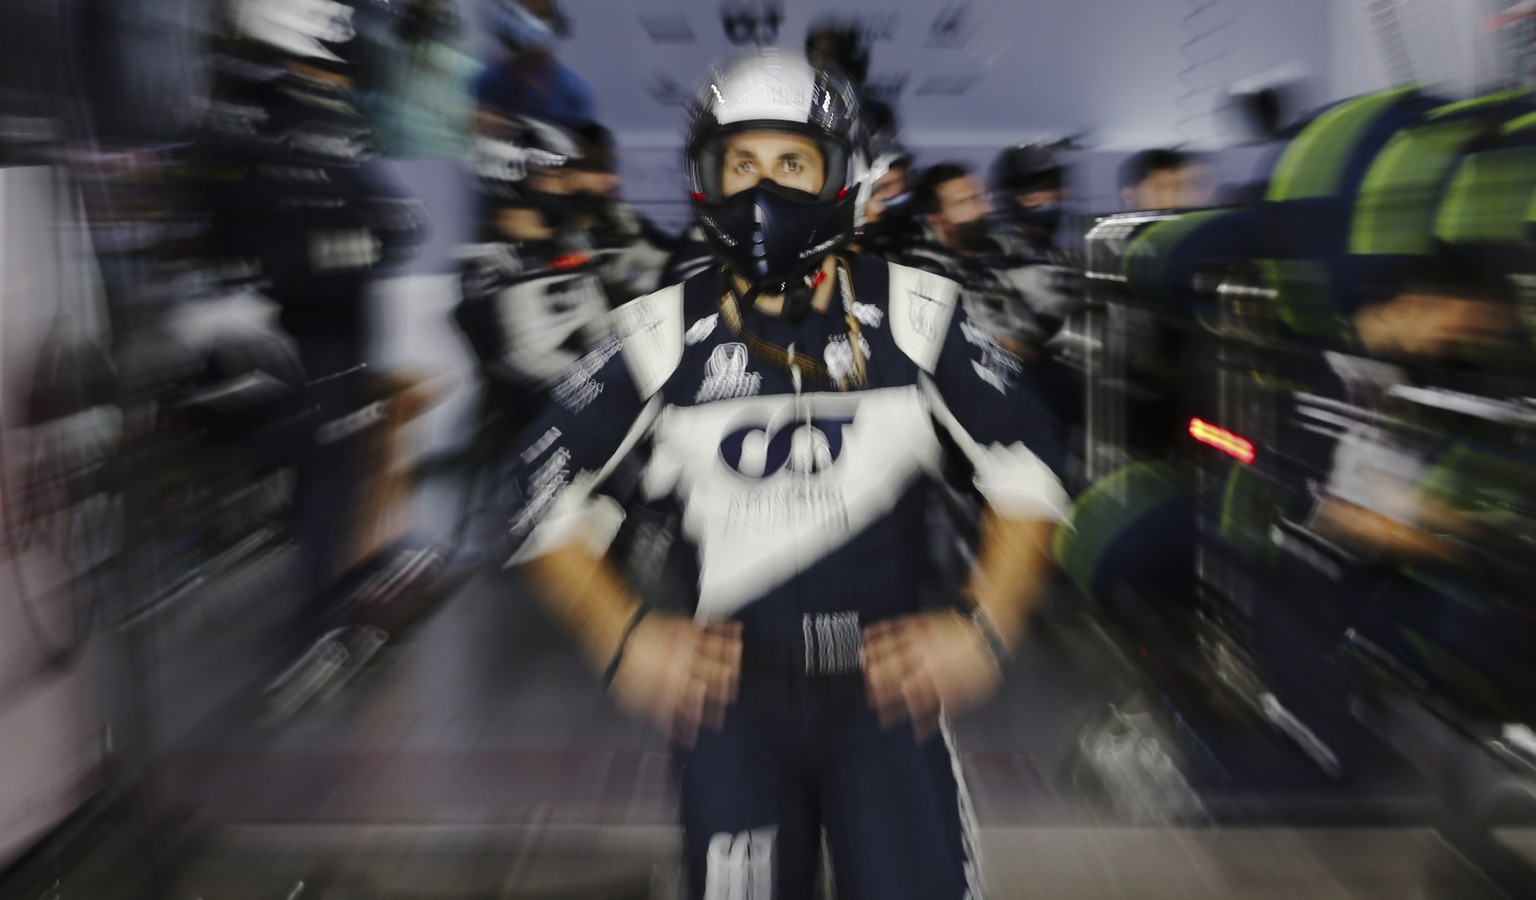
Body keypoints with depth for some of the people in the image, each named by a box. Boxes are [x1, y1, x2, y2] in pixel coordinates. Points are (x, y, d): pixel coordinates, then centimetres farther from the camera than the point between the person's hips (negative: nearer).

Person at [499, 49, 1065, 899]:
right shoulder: (663, 331, -3)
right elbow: (545, 481, 3)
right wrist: (621, 637, -5)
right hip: (728, 693, 0)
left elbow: (1027, 463, 2)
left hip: (891, 684, 0)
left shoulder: (913, 312, -3)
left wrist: (984, 627, -7)